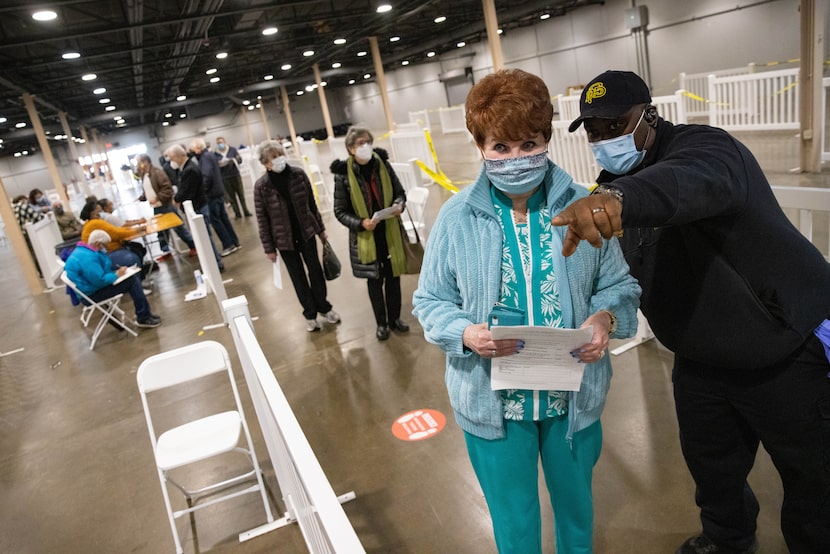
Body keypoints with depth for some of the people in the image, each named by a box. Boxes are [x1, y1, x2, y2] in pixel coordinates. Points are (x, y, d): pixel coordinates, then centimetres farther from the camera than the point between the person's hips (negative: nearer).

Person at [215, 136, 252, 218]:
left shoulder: (232, 149, 3)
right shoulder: (215, 154, 2)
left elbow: (240, 159, 2)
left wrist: (233, 160, -17)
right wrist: (218, 164, -17)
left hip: (236, 175, 0)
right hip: (225, 178, 0)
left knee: (241, 194, 3)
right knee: (231, 197, 3)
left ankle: (246, 211, 11)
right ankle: (237, 213, 10)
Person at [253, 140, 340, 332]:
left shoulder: (298, 175, -8)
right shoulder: (261, 186, -13)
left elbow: (312, 204, 2)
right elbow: (262, 219, -8)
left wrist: (321, 229, 7)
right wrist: (269, 248, -6)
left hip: (306, 232, 1)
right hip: (284, 239, -1)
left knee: (315, 271, 10)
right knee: (298, 277, 11)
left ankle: (324, 307, 31)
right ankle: (310, 314, 26)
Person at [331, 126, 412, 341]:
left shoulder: (382, 164, -5)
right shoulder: (343, 174, -13)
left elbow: (399, 192, 7)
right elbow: (340, 211, -7)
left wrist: (399, 204, -15)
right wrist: (360, 223, -22)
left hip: (390, 233, 2)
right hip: (365, 238, -2)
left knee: (393, 277, 14)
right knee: (374, 281, 13)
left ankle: (395, 318, 36)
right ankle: (381, 323, 32)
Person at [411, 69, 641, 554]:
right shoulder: (456, 218, -9)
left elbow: (619, 286, 1)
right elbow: (431, 301, -3)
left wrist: (605, 318, -21)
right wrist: (466, 333, -23)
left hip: (573, 396, 2)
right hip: (492, 400, -1)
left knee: (576, 504, 26)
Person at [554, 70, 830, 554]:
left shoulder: (702, 146, -22)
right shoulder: (616, 183, 3)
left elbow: (695, 181, -49)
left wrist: (619, 198, -67)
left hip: (789, 348, -7)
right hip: (702, 361, 7)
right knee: (712, 466, 20)